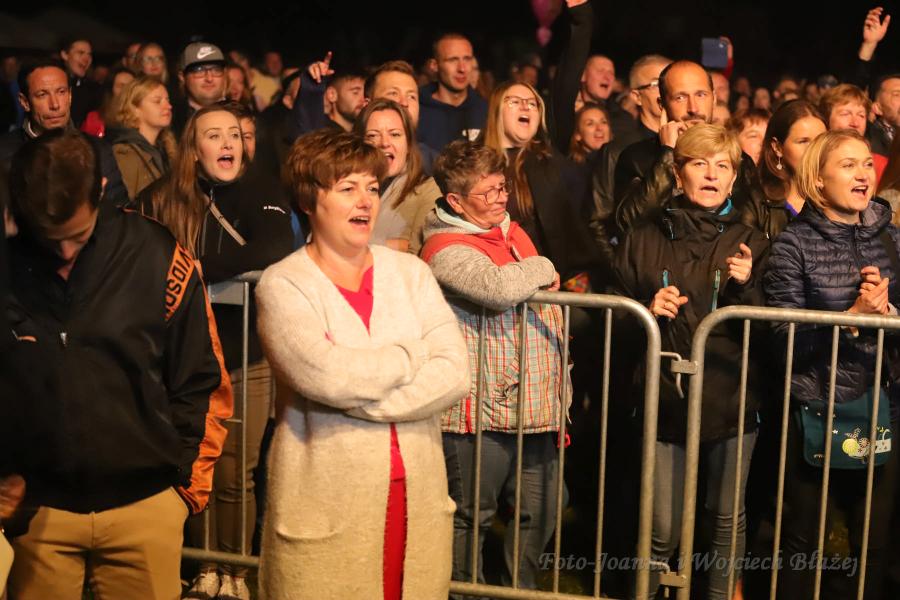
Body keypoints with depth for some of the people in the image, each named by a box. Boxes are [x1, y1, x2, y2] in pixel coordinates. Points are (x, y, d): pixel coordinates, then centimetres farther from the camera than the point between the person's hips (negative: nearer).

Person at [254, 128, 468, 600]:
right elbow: (326, 375, -21)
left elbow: (454, 374, -5)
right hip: (326, 509, -4)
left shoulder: (410, 272, 7)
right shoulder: (283, 285, -5)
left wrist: (360, 399, -15)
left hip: (418, 498, 4)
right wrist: (415, 355, -8)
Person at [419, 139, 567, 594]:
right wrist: (542, 268, -11)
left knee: (538, 517, 15)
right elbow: (500, 288, -33)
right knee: (471, 518, 6)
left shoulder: (513, 231, 14)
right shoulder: (445, 249, -13)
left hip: (536, 407, 8)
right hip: (481, 414, -8)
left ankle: (521, 589, 32)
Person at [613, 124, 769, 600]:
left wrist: (747, 287, -16)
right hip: (664, 400, -1)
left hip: (732, 401, 1)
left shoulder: (750, 243, 4)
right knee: (662, 532, 3)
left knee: (728, 520, 12)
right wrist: (648, 310, -10)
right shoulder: (643, 240, 3)